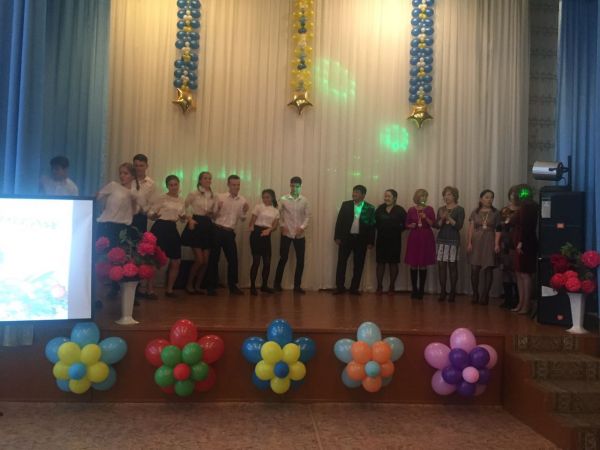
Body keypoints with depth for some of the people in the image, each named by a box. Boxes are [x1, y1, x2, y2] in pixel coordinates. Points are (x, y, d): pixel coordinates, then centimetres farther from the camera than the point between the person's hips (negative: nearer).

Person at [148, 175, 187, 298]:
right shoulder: (161, 198, -3)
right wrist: (154, 215, -27)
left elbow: (182, 218, 20)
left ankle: (169, 289, 20)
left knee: (176, 262, 6)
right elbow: (150, 214, -5)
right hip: (160, 228, -6)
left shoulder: (181, 201, 13)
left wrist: (184, 217, -2)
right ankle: (149, 289, 4)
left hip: (173, 230, 6)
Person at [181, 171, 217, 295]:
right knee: (199, 260, -9)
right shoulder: (193, 194, -2)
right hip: (196, 225, -5)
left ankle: (197, 286, 18)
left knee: (206, 261, 2)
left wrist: (211, 214, -7)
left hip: (208, 226, 5)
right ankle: (189, 285, 10)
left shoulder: (214, 197, 9)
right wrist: (190, 219, -11)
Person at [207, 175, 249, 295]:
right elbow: (214, 216, -5)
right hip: (218, 230, -3)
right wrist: (218, 209, -25)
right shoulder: (220, 197, -3)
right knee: (214, 258, 2)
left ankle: (233, 286, 15)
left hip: (230, 232, 3)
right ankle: (212, 286, 12)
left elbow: (242, 219, 7)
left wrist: (244, 212, -12)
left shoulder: (242, 200, 5)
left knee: (233, 259, 4)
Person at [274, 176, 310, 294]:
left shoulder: (304, 200, 3)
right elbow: (278, 214, 4)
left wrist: (302, 227, -9)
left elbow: (307, 215, 4)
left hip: (300, 234, 2)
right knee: (283, 259, 1)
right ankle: (277, 284, 15)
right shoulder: (283, 199, -2)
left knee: (300, 260, 2)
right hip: (286, 233, -2)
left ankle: (297, 285, 14)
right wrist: (282, 226, -6)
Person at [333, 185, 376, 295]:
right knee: (341, 263, 2)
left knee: (358, 265, 5)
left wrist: (370, 242, -3)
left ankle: (354, 288, 16)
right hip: (346, 238, 1)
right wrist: (337, 237, -3)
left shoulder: (370, 208, -1)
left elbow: (372, 226, 0)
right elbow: (339, 221, 2)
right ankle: (340, 287, 12)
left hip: (361, 240, 0)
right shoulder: (345, 205, 2)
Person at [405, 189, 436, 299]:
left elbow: (433, 224, -1)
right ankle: (414, 289, 9)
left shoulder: (429, 209, 4)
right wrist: (411, 225, -10)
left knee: (423, 265, -1)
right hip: (414, 238, 1)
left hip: (426, 239, -1)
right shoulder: (411, 210, 6)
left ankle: (421, 290, 6)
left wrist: (426, 218, -16)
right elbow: (407, 224, 11)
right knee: (413, 265, -1)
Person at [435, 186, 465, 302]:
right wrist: (442, 219, -11)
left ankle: (452, 292, 6)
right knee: (441, 265, 1)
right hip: (441, 239, 4)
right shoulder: (441, 209, 13)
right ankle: (442, 291, 7)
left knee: (452, 266, -2)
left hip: (453, 240, -4)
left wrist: (449, 218, -17)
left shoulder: (459, 209, 1)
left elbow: (459, 226, -8)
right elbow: (437, 225, 7)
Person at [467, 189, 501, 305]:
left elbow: (497, 230, 0)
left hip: (489, 243, -1)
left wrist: (497, 244, -10)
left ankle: (485, 296, 6)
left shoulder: (496, 213, 5)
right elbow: (471, 229, 6)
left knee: (488, 270, -1)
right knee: (474, 269, -3)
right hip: (476, 242, 1)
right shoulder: (475, 212, 8)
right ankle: (475, 295, 8)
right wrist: (469, 243, -3)